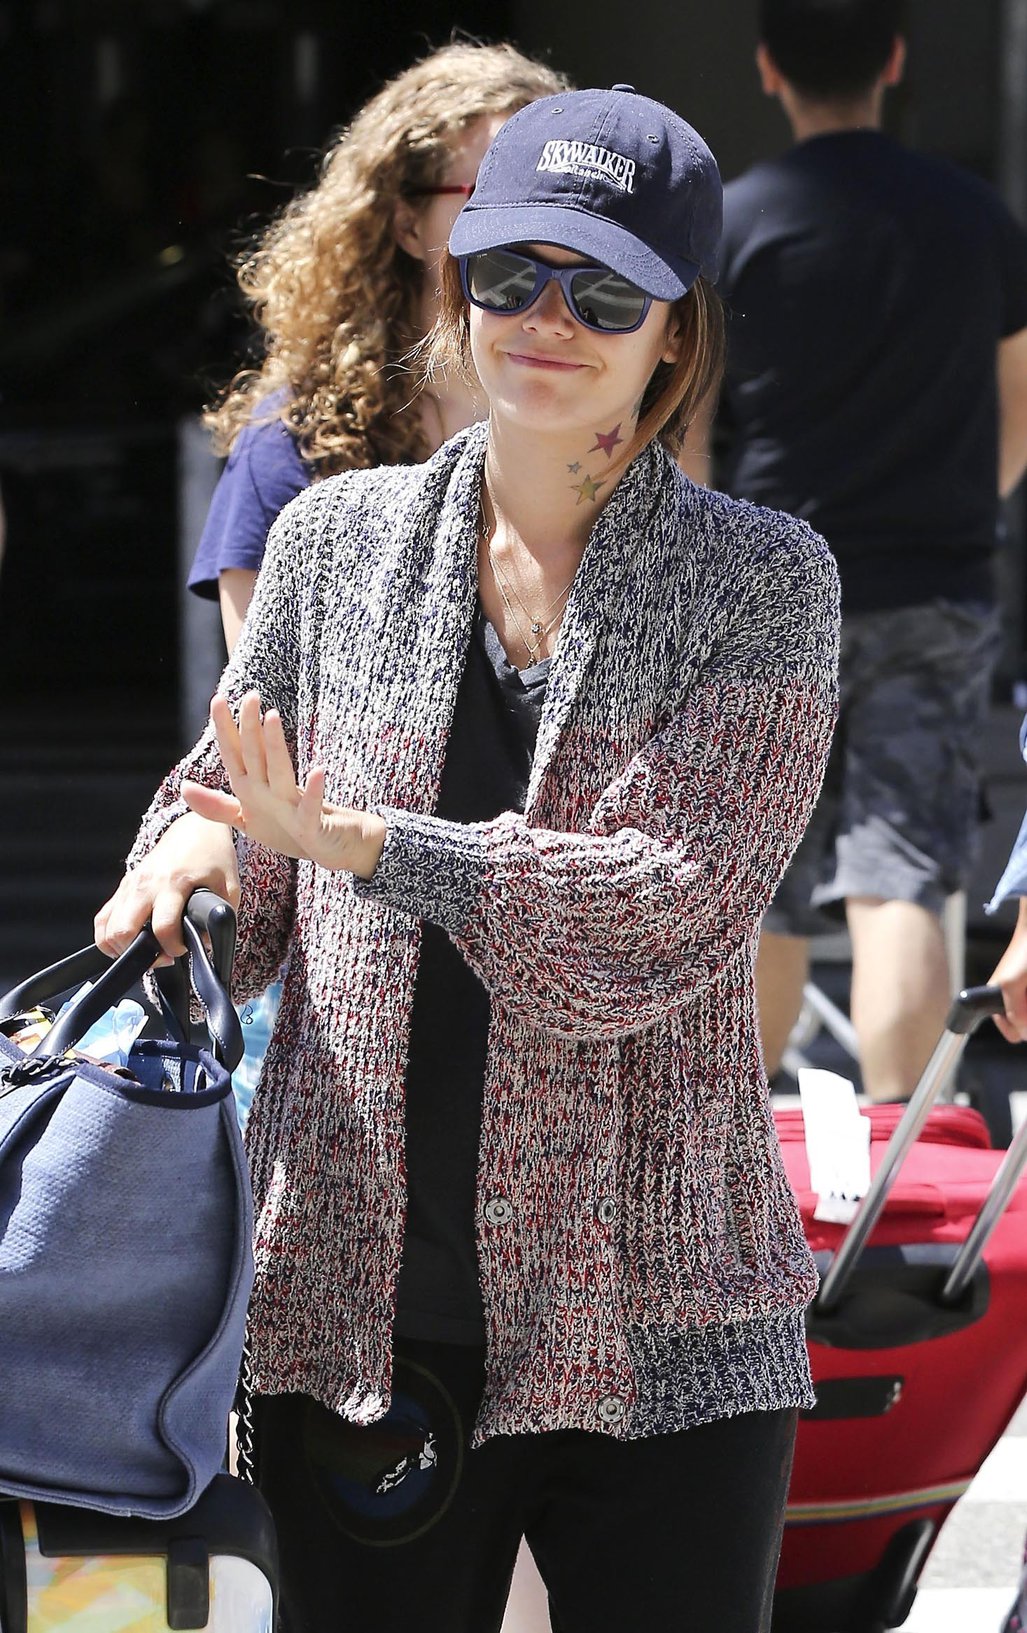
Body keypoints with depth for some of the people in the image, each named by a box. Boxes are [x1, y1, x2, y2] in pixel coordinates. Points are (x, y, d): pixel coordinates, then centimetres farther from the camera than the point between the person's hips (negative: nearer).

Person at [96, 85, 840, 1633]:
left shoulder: (765, 582, -3)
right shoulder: (339, 540, 6)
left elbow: (669, 915, -14)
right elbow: (226, 804, 16)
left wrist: (350, 837, -16)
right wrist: (195, 856, -8)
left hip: (660, 1338, -2)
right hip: (357, 1317, 2)